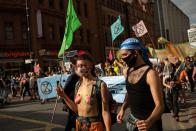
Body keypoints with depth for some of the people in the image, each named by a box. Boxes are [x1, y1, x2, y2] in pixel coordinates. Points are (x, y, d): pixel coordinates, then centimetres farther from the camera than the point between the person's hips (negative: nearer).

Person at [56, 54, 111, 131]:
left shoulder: (100, 85, -16)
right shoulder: (78, 85, 4)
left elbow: (105, 111, -16)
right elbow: (76, 109, 10)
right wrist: (63, 96, 2)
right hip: (79, 125, 6)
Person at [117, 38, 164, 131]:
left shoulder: (150, 74, -21)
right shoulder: (127, 71, 0)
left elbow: (160, 105, -24)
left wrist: (149, 122, -40)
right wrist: (123, 109, 3)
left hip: (149, 123, -6)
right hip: (132, 120, 6)